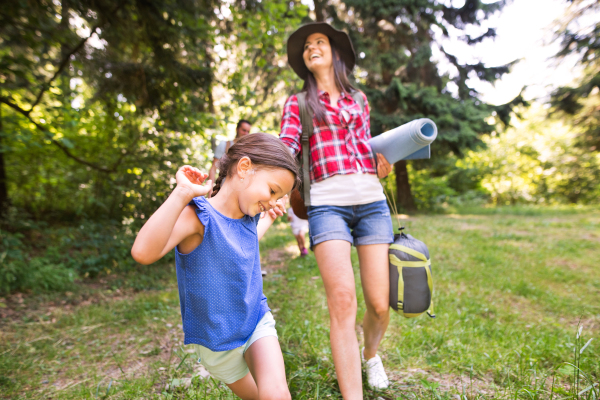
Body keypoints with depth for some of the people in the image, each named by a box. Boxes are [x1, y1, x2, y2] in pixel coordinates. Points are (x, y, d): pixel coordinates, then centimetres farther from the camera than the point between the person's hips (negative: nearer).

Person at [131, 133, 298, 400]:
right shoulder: (197, 216, -26)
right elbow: (143, 253, -45)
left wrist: (269, 218, 18)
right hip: (218, 342, -4)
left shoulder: (249, 216, -5)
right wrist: (183, 193, -47)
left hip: (257, 323, 4)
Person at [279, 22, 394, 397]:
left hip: (371, 201, 3)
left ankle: (370, 353, 35)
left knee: (379, 305, 1)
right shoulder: (297, 103, 14)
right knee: (343, 302, -17)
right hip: (327, 204, -2)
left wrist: (382, 163, 4)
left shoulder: (359, 99, 22)